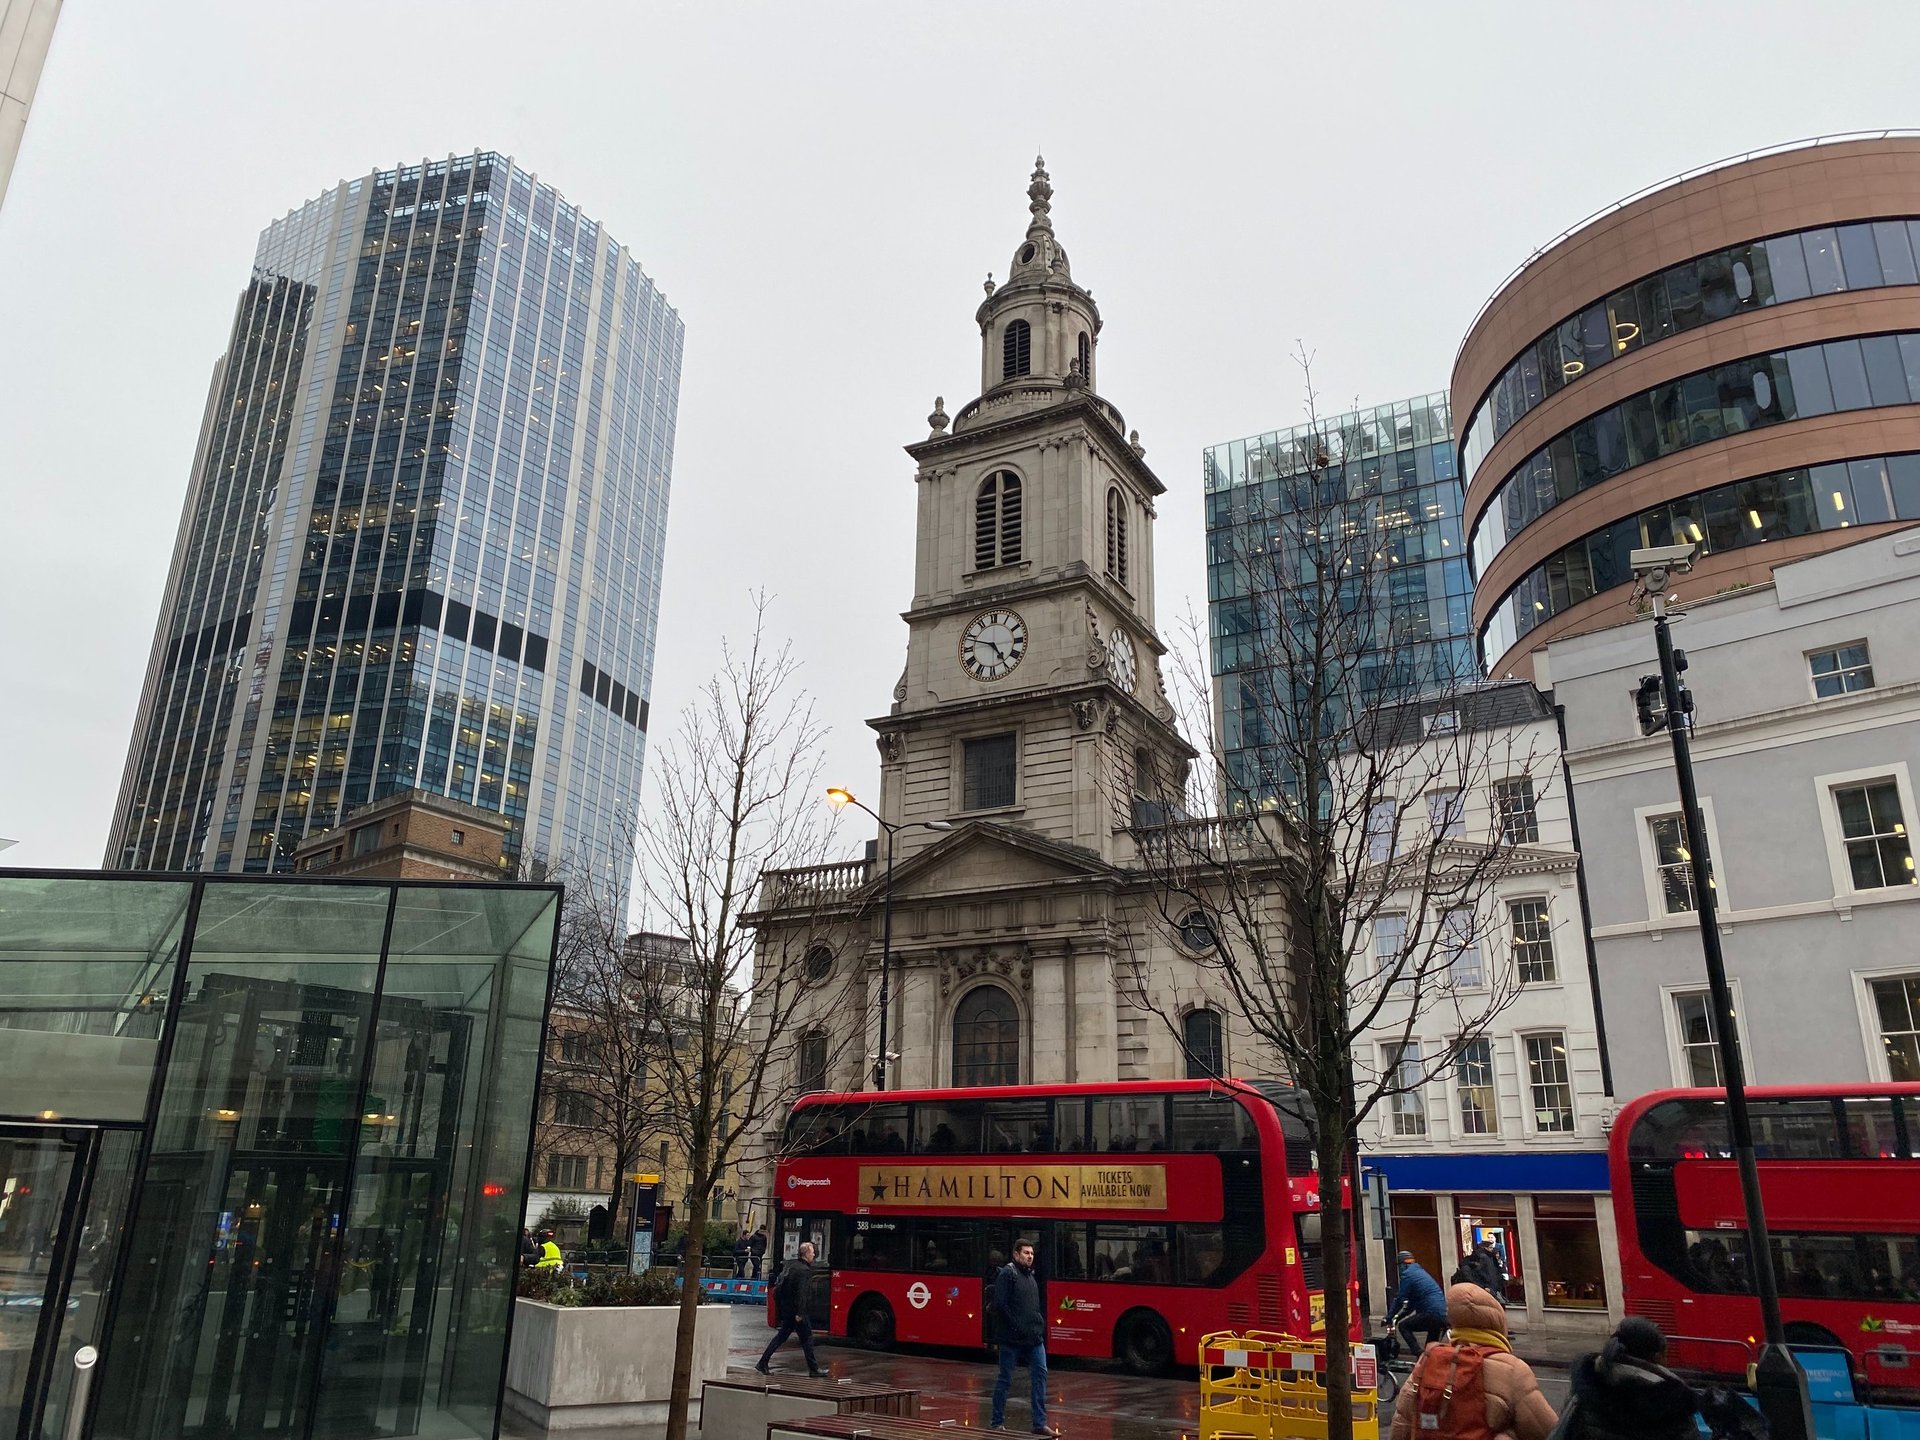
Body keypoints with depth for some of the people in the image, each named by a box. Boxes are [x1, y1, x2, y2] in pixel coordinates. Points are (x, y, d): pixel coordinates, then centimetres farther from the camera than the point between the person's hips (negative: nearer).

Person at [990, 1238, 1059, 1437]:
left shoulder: (1032, 1275, 14)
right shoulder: (1007, 1274, -10)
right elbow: (1000, 1305, -16)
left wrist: (1040, 1324, 7)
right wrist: (1017, 1327, -16)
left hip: (1034, 1337, 7)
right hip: (1012, 1338, -7)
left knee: (1040, 1374, 0)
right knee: (1005, 1379, 3)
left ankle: (1040, 1423, 6)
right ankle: (997, 1423, 15)